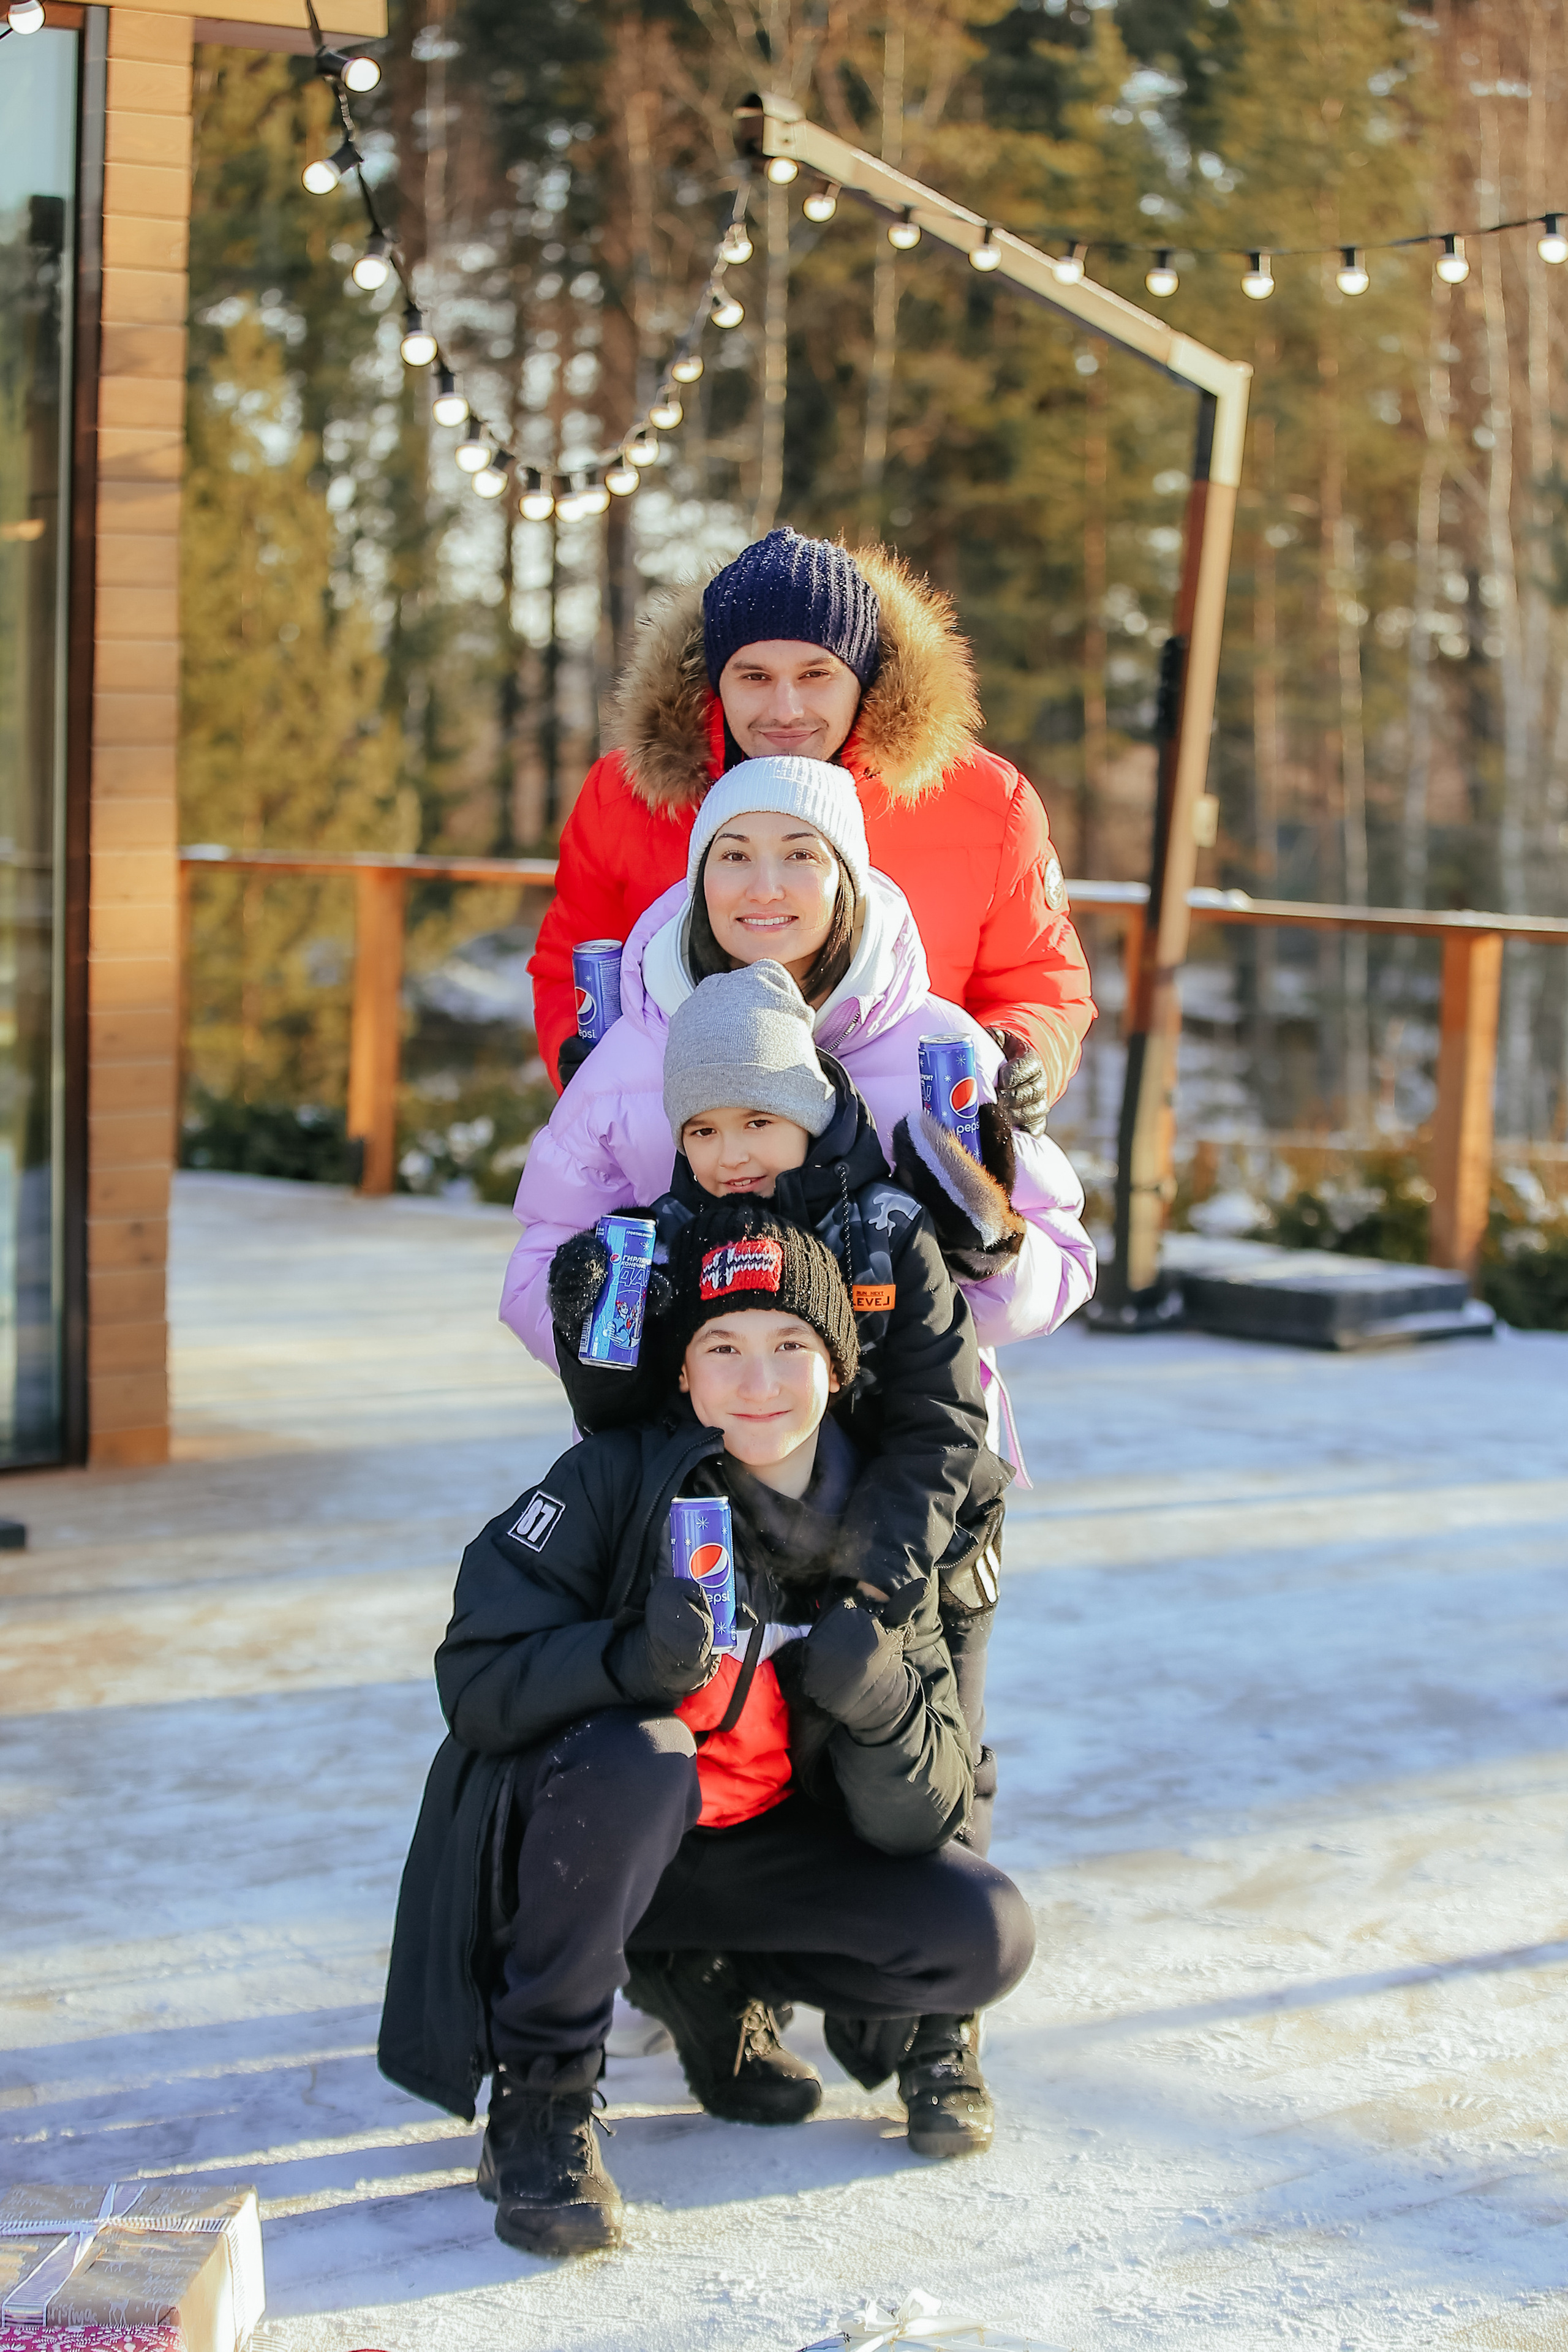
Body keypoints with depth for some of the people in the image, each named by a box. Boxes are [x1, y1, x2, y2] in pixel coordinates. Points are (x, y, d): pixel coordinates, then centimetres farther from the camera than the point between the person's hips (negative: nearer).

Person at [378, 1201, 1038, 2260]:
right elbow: (474, 1675, -23)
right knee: (634, 1756, -38)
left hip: (744, 1856, 4)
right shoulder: (613, 1482, -17)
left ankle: (707, 1981, 12)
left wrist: (879, 1702, -30)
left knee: (988, 1937, -13)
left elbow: (920, 1824, -9)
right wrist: (629, 1657, -41)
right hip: (563, 1838, -4)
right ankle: (540, 2095, -17)